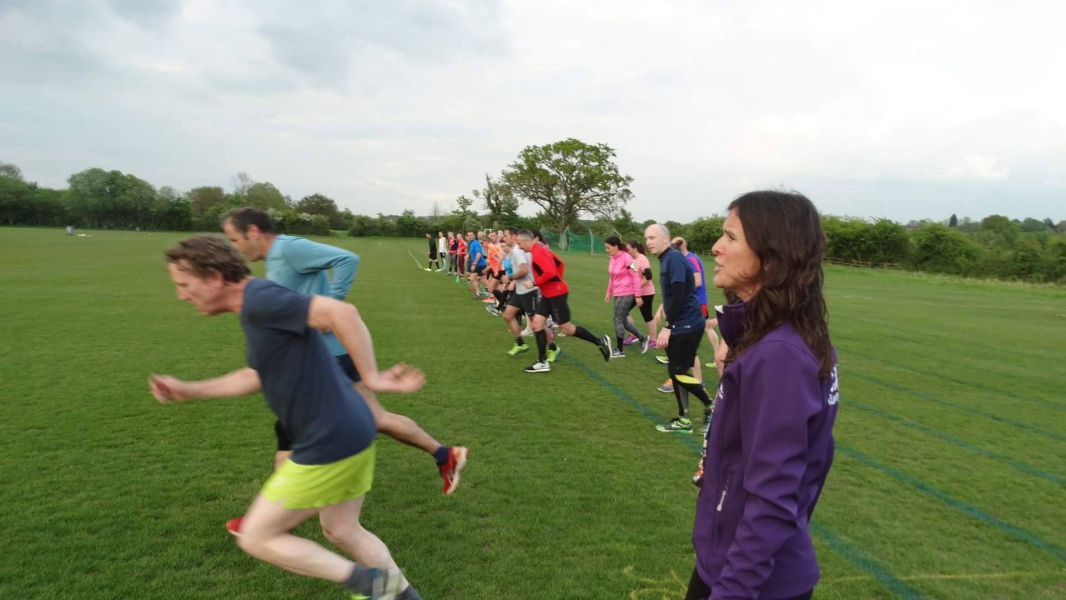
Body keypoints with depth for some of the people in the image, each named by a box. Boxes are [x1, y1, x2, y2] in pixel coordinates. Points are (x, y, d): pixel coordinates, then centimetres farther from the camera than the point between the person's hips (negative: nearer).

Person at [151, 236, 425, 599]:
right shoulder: (257, 309, 14)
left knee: (255, 538, 7)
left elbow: (342, 313, -31)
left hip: (329, 444, -10)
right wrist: (188, 391, 30)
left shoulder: (260, 299, -18)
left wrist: (371, 377, -24)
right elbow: (256, 377, 29)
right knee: (341, 531, 26)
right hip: (347, 437, 10)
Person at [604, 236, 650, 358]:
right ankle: (643, 338, 30)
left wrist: (638, 296, -16)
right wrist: (609, 292, 14)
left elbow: (636, 276, -16)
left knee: (618, 320, -3)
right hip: (618, 293, 8)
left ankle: (620, 350, 10)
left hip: (626, 294, -8)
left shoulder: (626, 258, -18)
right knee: (622, 320, 13)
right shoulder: (612, 259, 5)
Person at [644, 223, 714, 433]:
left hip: (687, 325, -10)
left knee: (679, 372, -5)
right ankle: (683, 420, 20)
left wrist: (667, 327, -22)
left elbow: (679, 295, -23)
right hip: (680, 325, 10)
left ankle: (711, 406, 11)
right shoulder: (666, 259, 13)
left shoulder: (674, 258, -17)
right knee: (676, 371, 12)